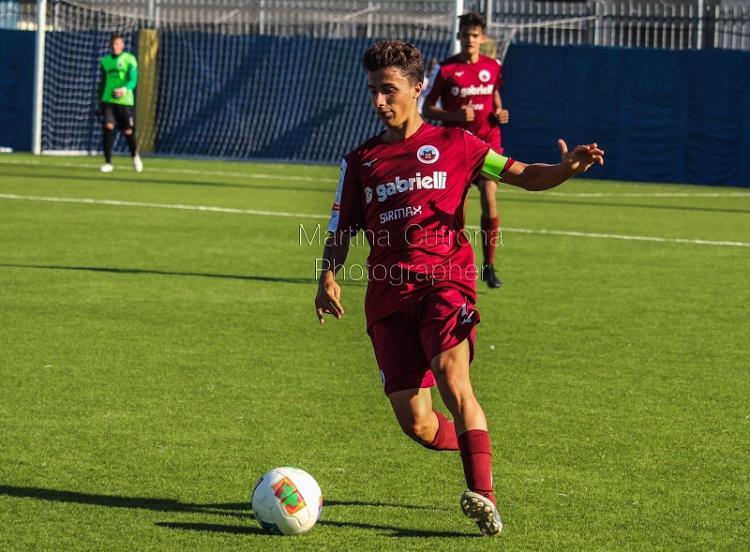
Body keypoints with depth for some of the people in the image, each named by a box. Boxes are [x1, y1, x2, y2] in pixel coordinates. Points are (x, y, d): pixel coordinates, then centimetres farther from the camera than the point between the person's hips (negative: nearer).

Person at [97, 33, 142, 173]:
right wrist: (100, 103, 19)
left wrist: (125, 89, -31)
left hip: (125, 100, -3)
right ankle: (108, 162, -9)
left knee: (128, 131, 3)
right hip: (108, 100, 3)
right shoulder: (105, 61, 12)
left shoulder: (129, 59, -1)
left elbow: (133, 80, -11)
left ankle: (135, 155, 33)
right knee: (107, 127, -14)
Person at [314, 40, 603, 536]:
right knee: (415, 424, -5)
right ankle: (475, 447, 28)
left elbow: (522, 175, 6)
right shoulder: (360, 162, 16)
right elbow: (341, 232, 16)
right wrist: (329, 276, -4)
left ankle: (483, 495, -35)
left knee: (451, 373, -31)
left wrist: (566, 169, -15)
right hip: (388, 294, 3)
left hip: (445, 278, -3)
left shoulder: (452, 144, 9)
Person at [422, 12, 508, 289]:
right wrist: (455, 115, -19)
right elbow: (427, 109, -2)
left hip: (488, 143, 2)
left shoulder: (493, 67, 5)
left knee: (489, 202, -10)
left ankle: (489, 265, 1)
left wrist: (500, 114, -1)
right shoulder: (445, 69, -5)